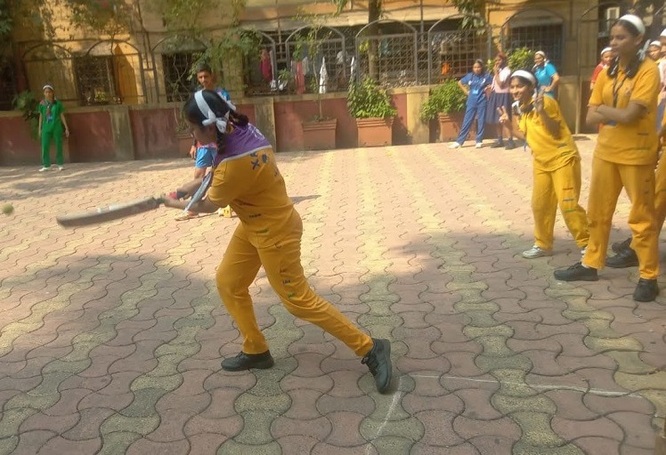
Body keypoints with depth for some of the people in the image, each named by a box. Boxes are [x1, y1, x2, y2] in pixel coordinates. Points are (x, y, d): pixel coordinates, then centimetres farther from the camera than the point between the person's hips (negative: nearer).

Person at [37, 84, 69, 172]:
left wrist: (66, 128, 2)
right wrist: (39, 129, 11)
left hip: (57, 127, -2)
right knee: (45, 146, -1)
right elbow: (41, 116, 11)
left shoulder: (57, 103, 0)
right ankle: (46, 165, 6)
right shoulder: (42, 104, 4)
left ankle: (60, 164, 12)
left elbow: (62, 116, 3)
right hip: (46, 127, 2)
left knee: (58, 146, 3)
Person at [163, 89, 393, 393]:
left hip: (275, 231, -9)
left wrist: (176, 204, 4)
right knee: (228, 283, 15)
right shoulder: (239, 129, -8)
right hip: (253, 225, 9)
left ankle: (370, 349, 7)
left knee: (298, 301, -2)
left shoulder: (236, 162, -32)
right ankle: (255, 350, 29)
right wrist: (194, 184, 1)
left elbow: (210, 205, -14)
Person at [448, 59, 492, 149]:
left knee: (481, 121, 3)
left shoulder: (486, 76, -4)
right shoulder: (470, 76, 3)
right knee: (467, 121, 3)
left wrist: (487, 90, -5)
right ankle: (459, 141, 3)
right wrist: (466, 91, 8)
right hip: (471, 102, 2)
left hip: (482, 102, -2)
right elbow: (460, 82, 16)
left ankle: (479, 141, 13)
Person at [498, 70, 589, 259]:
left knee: (568, 204, -11)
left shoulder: (546, 102, -18)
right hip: (541, 161, 8)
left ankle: (587, 243, 2)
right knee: (539, 204, 11)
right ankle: (543, 245, 24)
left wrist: (542, 111, -35)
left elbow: (555, 131, -23)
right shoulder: (520, 109, 5)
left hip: (563, 157, -8)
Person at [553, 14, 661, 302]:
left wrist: (604, 109, -5)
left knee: (641, 216, 2)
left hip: (635, 154, -6)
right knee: (597, 212, 14)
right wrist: (616, 113, -13)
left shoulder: (648, 71, -11)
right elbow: (590, 117, 2)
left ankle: (648, 277, 12)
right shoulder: (607, 73, 8)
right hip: (605, 152, 6)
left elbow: (630, 115, -21)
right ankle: (590, 264, 27)